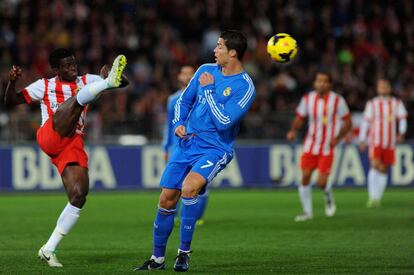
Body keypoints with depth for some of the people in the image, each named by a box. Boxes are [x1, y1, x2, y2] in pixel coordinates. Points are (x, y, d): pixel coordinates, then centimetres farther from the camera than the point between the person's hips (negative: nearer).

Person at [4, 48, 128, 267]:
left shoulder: (86, 81, 21)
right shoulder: (44, 86, 16)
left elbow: (124, 84, 15)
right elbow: (11, 101, 15)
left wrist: (112, 77, -9)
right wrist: (12, 82, -5)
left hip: (73, 144, 4)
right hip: (50, 137, -4)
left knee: (79, 196, -11)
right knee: (78, 98, -24)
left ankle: (49, 249, -4)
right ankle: (110, 82, -57)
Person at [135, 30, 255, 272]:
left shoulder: (244, 87, -12)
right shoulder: (206, 70, 6)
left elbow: (223, 122, -20)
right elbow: (184, 100, 19)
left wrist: (209, 89, -15)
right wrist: (179, 123, 1)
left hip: (215, 149, -6)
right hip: (187, 143, 6)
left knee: (189, 188, -30)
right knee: (167, 199, 3)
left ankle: (184, 252, -16)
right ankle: (158, 258, 18)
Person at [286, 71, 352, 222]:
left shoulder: (337, 101, -7)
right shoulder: (307, 99, 0)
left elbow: (348, 123, 0)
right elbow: (299, 118, 9)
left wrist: (337, 138, -14)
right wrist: (293, 131, -11)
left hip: (327, 147, -2)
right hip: (310, 146, 3)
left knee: (321, 182, -11)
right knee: (305, 177, -7)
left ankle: (328, 196, 25)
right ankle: (307, 211, 8)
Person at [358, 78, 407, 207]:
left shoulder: (396, 103, 8)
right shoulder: (372, 104, 4)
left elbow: (402, 118, -1)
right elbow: (366, 122, 6)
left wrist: (401, 133, -18)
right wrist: (362, 140, 2)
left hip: (389, 143, 2)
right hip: (375, 142, -2)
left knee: (384, 170, 7)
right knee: (375, 165, -20)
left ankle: (378, 198, 18)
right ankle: (372, 197, -19)